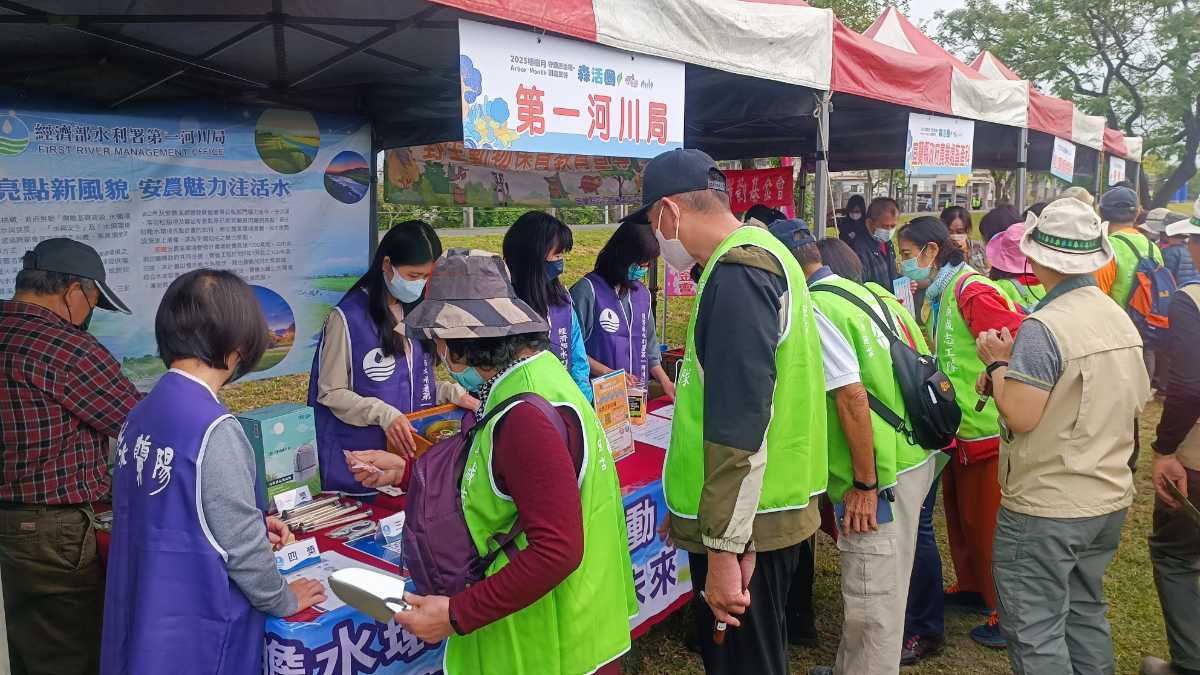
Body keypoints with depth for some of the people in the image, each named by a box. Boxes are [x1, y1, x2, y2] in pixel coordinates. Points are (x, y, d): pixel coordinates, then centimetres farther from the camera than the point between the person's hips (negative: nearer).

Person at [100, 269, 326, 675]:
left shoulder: (141, 414, 0)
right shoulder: (214, 429, -24)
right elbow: (241, 544, -19)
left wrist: (255, 524, 14)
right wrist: (283, 600, -4)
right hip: (195, 631, -7)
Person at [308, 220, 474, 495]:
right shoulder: (348, 317, -13)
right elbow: (330, 393, -12)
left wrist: (452, 393, -2)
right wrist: (384, 414, -25)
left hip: (412, 449, 6)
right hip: (358, 456, -5)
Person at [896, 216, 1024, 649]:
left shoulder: (972, 292, -20)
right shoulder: (940, 294, 9)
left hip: (987, 431, -9)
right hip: (960, 430, 9)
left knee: (987, 524, 2)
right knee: (960, 513, 20)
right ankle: (972, 589, 37)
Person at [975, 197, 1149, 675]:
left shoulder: (1044, 327, -21)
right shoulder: (1121, 319, 5)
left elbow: (1020, 416, -24)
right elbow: (1137, 399, 16)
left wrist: (998, 365, -7)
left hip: (1045, 507, -8)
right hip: (1109, 497, 9)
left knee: (1035, 633, 3)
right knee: (1087, 613, 23)